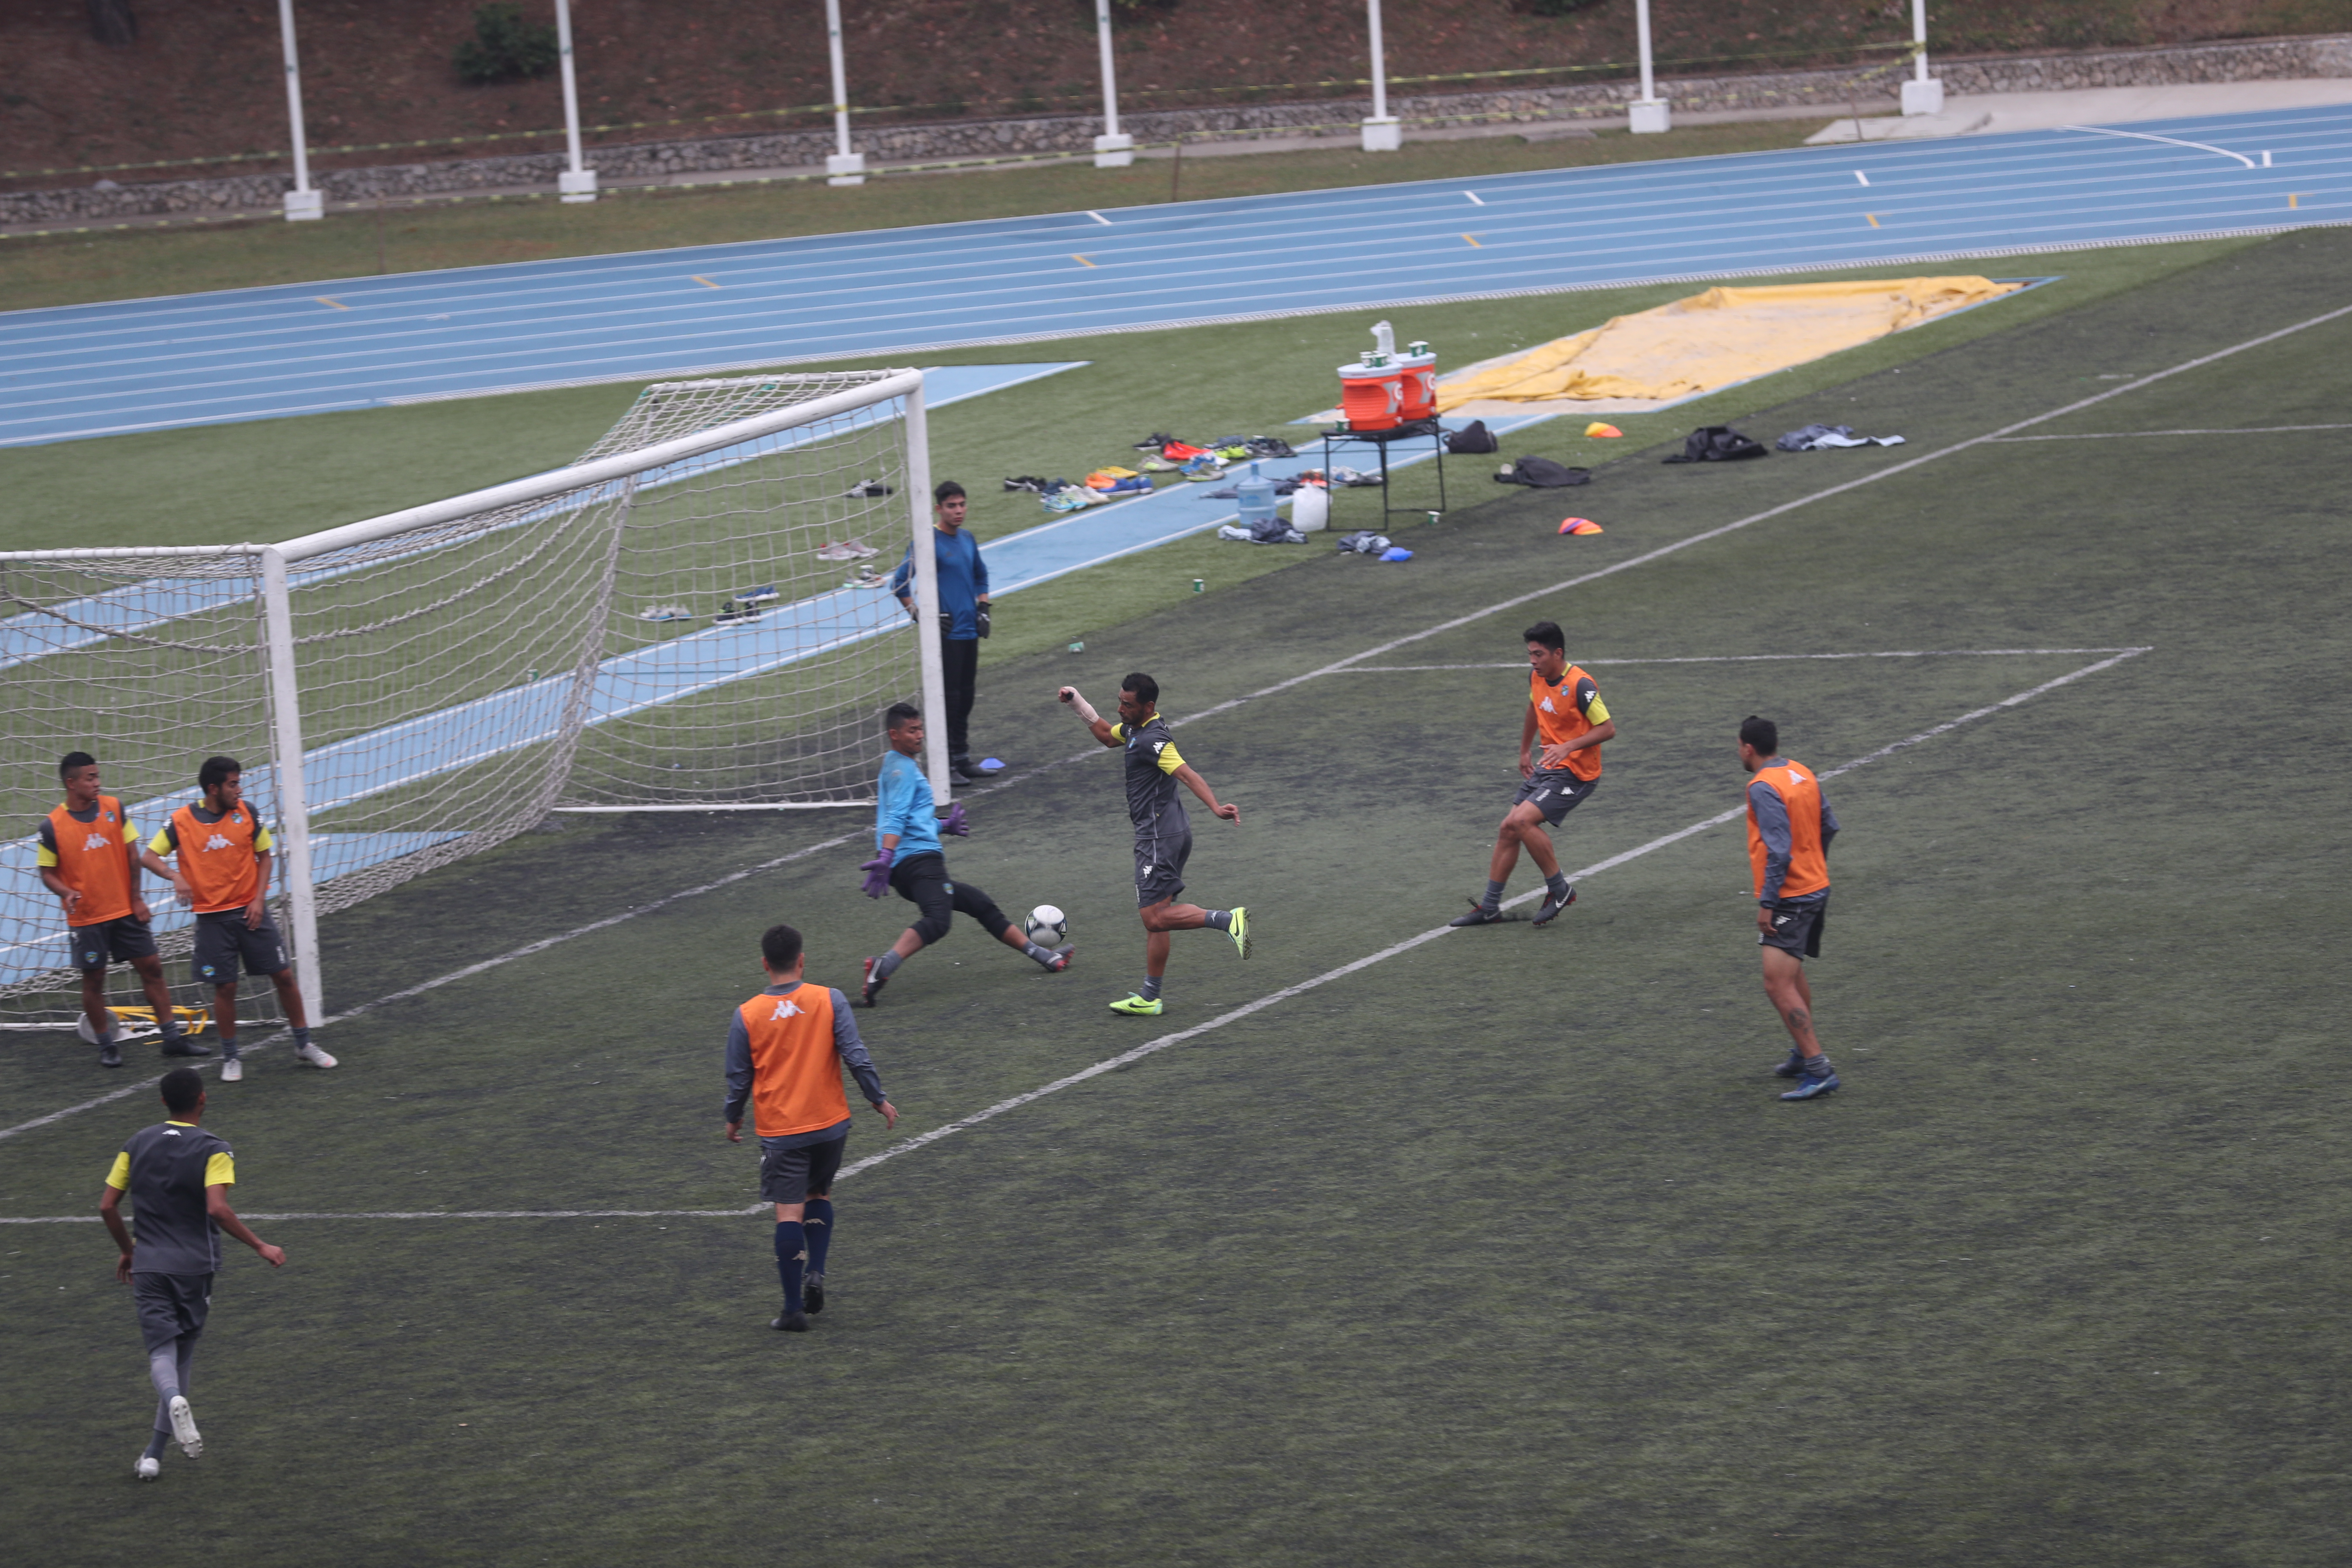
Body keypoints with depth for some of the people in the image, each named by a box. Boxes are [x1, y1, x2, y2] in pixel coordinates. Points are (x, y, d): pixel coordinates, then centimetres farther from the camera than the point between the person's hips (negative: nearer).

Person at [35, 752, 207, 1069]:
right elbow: (47, 872, -4)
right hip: (86, 917, -3)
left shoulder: (113, 809, -1)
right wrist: (66, 892, -23)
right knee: (93, 980, 4)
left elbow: (132, 855, 5)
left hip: (126, 911, 3)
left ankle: (173, 1038, 11)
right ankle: (106, 1046, 18)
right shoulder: (52, 826, -10)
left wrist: (137, 898, 2)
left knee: (151, 969, 4)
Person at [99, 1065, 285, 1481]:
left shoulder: (137, 1145, 7)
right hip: (195, 1266, -2)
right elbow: (218, 1209, -21)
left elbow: (107, 1206, 6)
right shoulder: (213, 1151, -7)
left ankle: (174, 1399, -37)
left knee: (161, 1352, -1)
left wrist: (128, 1251, 22)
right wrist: (261, 1247, -12)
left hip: (148, 1264, 2)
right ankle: (154, 1455, 9)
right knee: (182, 1354, 11)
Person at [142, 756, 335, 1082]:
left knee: (284, 976, 2)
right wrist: (176, 876, -22)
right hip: (212, 917, -2)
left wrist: (259, 899, -5)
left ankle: (304, 1046, 18)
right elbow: (148, 856, -4)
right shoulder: (182, 821, -7)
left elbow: (264, 856, 7)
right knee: (225, 987, 0)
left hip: (250, 910, 2)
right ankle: (231, 1058, 17)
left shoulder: (247, 814, -2)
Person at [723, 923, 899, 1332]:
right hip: (830, 1124, 1)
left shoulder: (747, 1015, -7)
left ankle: (794, 1309, -3)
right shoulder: (829, 1001, -8)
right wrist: (879, 1100, 5)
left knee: (789, 1213, -1)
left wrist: (733, 1118, 18)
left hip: (778, 1130, -1)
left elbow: (739, 1078, 1)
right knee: (820, 1196, 23)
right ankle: (815, 1275, 6)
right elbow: (856, 1056, -8)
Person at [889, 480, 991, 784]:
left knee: (966, 696, 12)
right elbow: (899, 583, -12)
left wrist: (983, 610, 15)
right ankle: (946, 764, -3)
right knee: (947, 698, -7)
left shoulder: (967, 540, 11)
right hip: (945, 634, -7)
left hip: (970, 632, 7)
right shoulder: (928, 542, -11)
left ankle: (962, 756, 21)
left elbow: (980, 576, 28)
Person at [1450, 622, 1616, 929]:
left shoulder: (1579, 685, -21)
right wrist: (1525, 751, 30)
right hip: (1547, 767, 8)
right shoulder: (1537, 677, 3)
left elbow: (1608, 729, -21)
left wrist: (1569, 747, -31)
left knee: (1522, 820, -22)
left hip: (1575, 773, -8)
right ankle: (1490, 907, 14)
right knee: (1509, 829, 5)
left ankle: (1560, 889, -6)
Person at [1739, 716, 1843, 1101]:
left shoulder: (1763, 788, -18)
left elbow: (1778, 850, -23)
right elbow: (1829, 827, 16)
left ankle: (1819, 1072, -18)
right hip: (1817, 888, 10)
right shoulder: (1803, 774, 8)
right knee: (1792, 977, 25)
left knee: (1779, 985, -13)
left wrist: (1767, 904, -20)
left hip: (1790, 898, -10)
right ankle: (1804, 1055, 38)